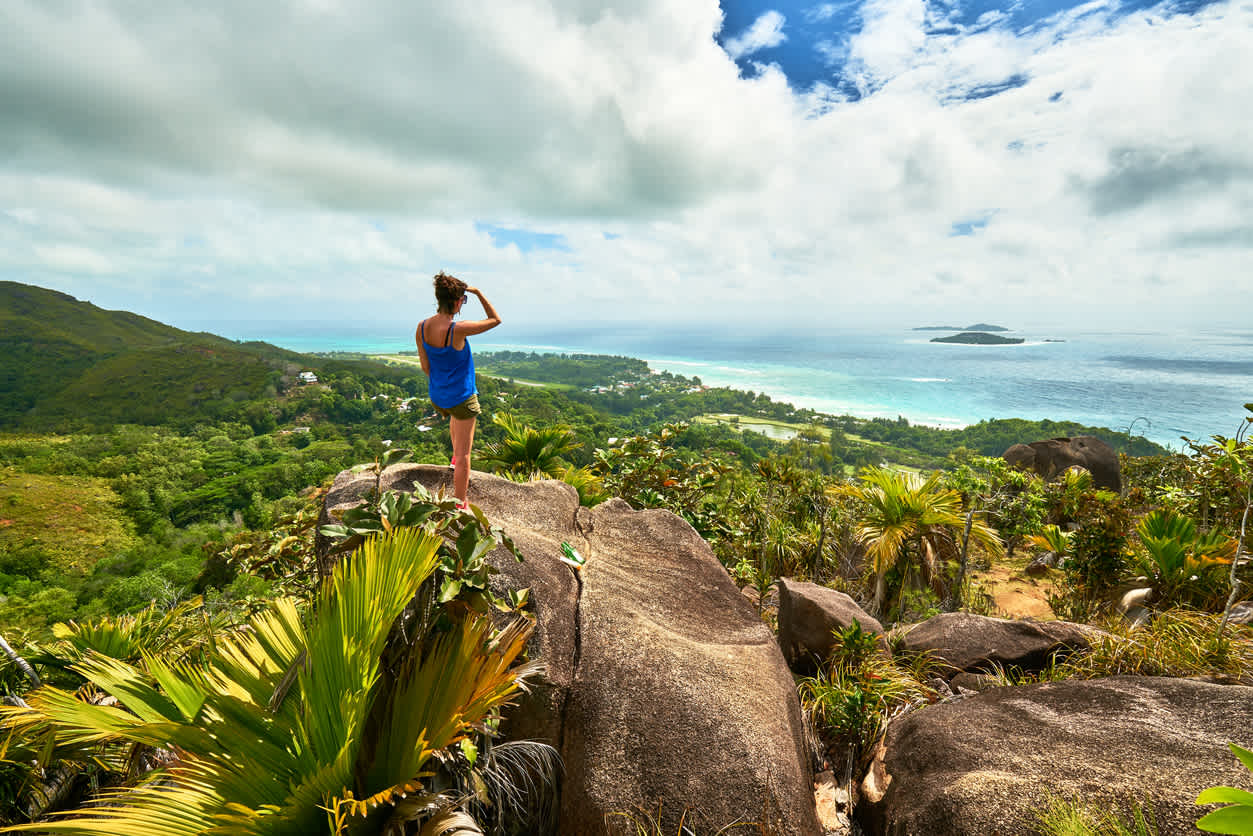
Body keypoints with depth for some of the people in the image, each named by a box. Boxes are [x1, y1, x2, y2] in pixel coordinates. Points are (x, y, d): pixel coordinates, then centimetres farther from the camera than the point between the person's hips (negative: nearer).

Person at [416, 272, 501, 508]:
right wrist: (478, 292, -8)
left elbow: (425, 366, 2)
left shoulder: (422, 327, -8)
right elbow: (495, 320, -14)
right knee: (465, 453, 5)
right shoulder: (457, 330, -27)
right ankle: (459, 504, 11)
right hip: (462, 397, -7)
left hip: (437, 396, 7)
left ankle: (455, 456, 61)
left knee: (456, 416, 42)